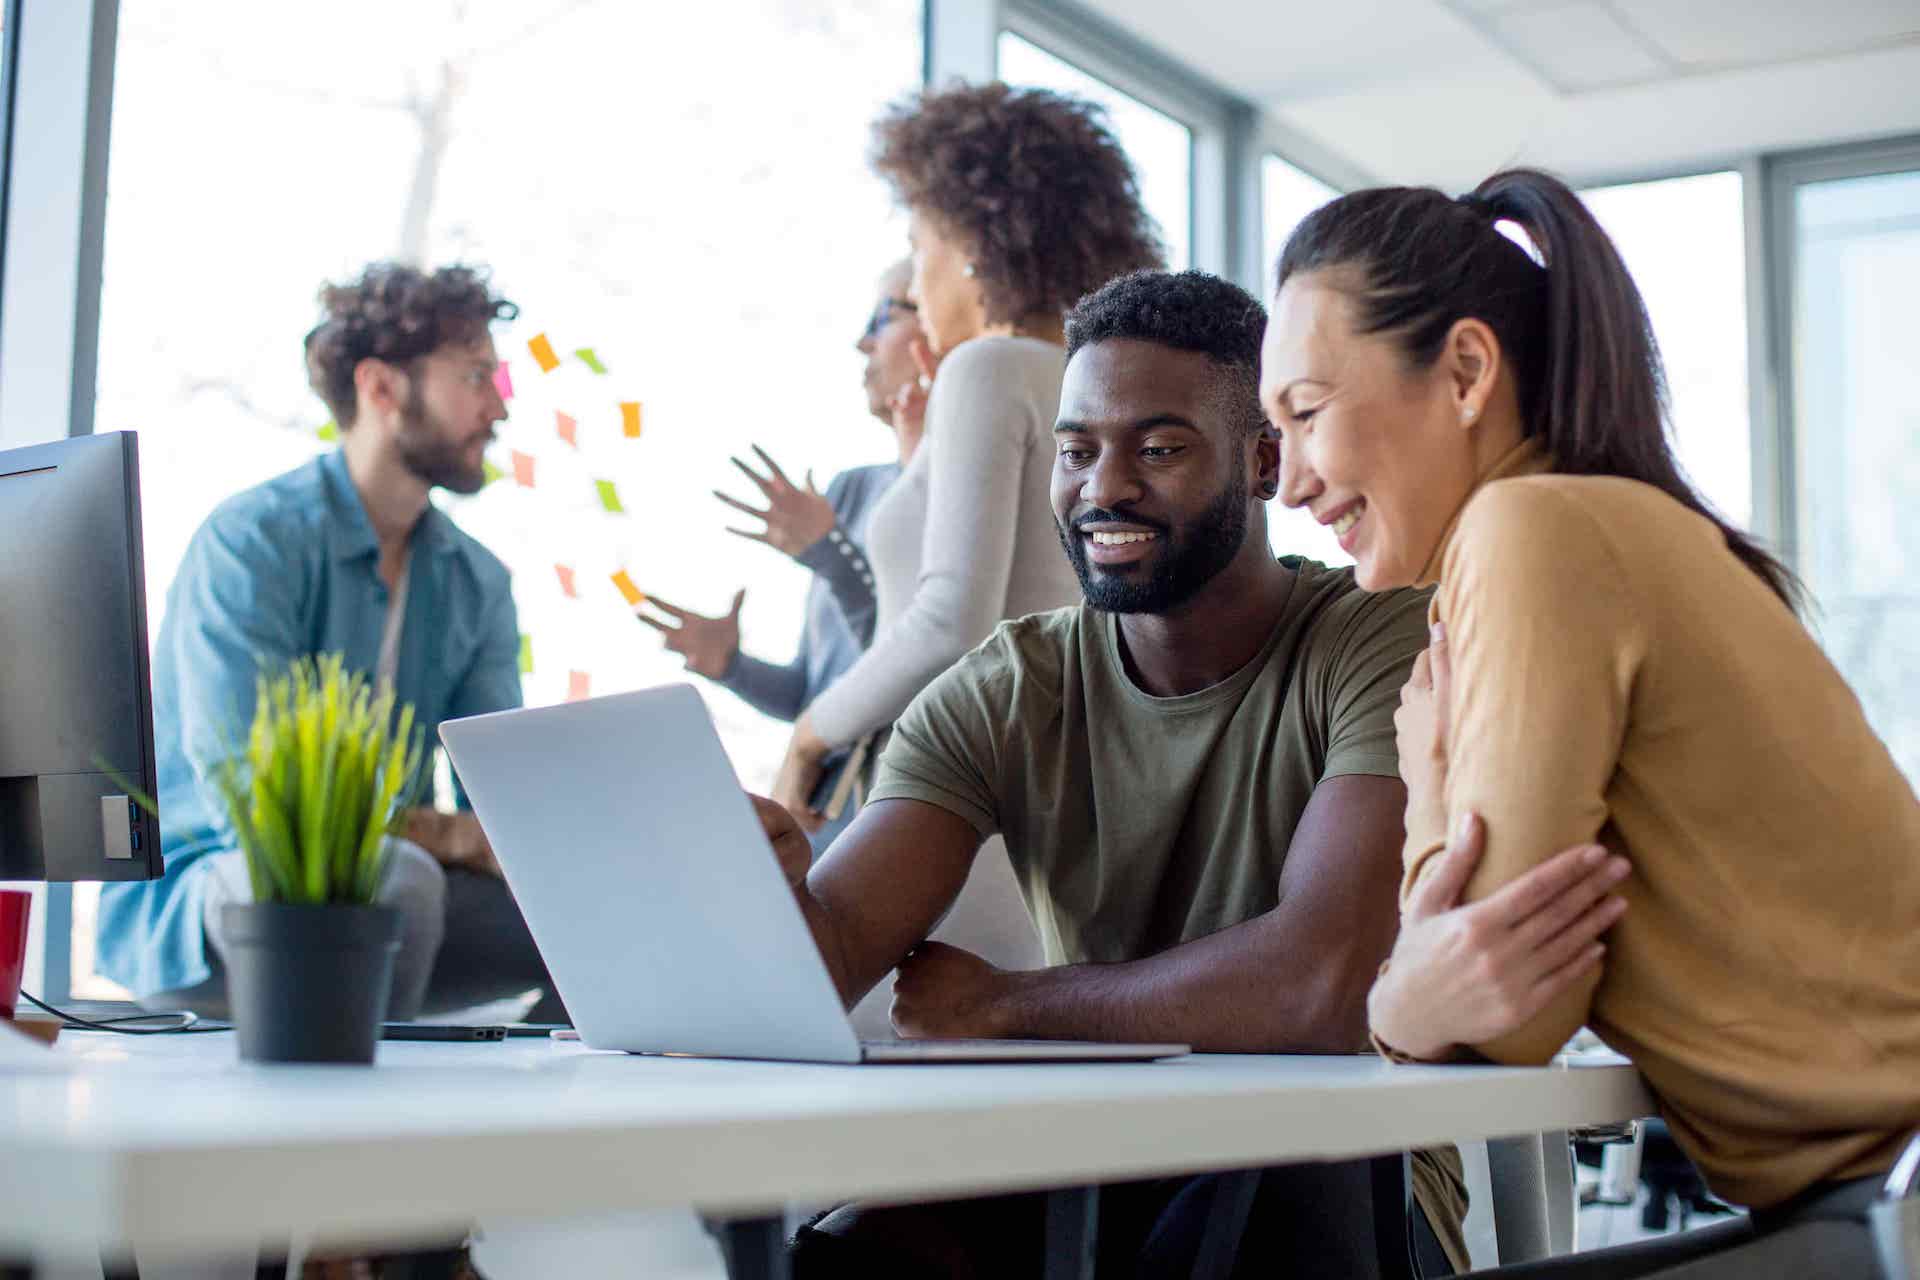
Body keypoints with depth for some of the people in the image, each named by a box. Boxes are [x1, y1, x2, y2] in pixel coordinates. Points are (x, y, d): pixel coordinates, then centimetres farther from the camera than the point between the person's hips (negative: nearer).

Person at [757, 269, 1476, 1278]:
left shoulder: (1389, 644, -13)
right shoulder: (999, 698, 1)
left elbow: (1320, 986, -28)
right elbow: (835, 947, -11)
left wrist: (1001, 1002, -14)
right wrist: (765, 891, -37)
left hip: (1333, 1169, -2)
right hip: (1088, 1161, 3)